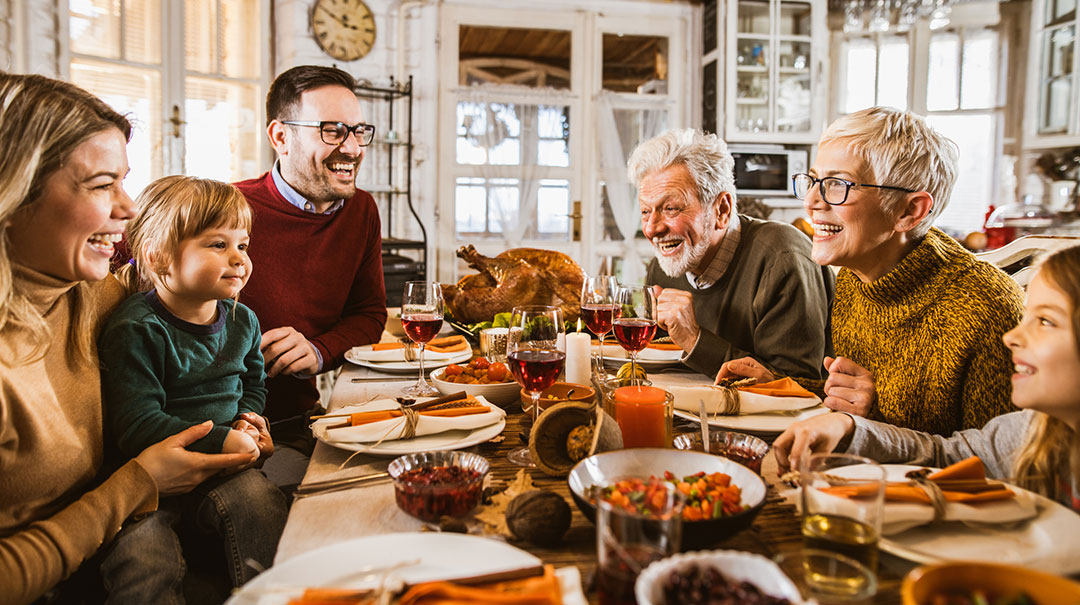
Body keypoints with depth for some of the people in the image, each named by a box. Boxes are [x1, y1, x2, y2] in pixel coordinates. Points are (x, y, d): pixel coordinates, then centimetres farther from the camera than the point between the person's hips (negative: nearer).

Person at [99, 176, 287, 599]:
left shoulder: (241, 320, 7)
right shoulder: (135, 330, -15)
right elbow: (137, 425, -20)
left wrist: (248, 419, 2)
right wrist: (220, 441, -23)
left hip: (220, 468, 4)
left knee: (259, 499, -25)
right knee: (142, 551, -28)